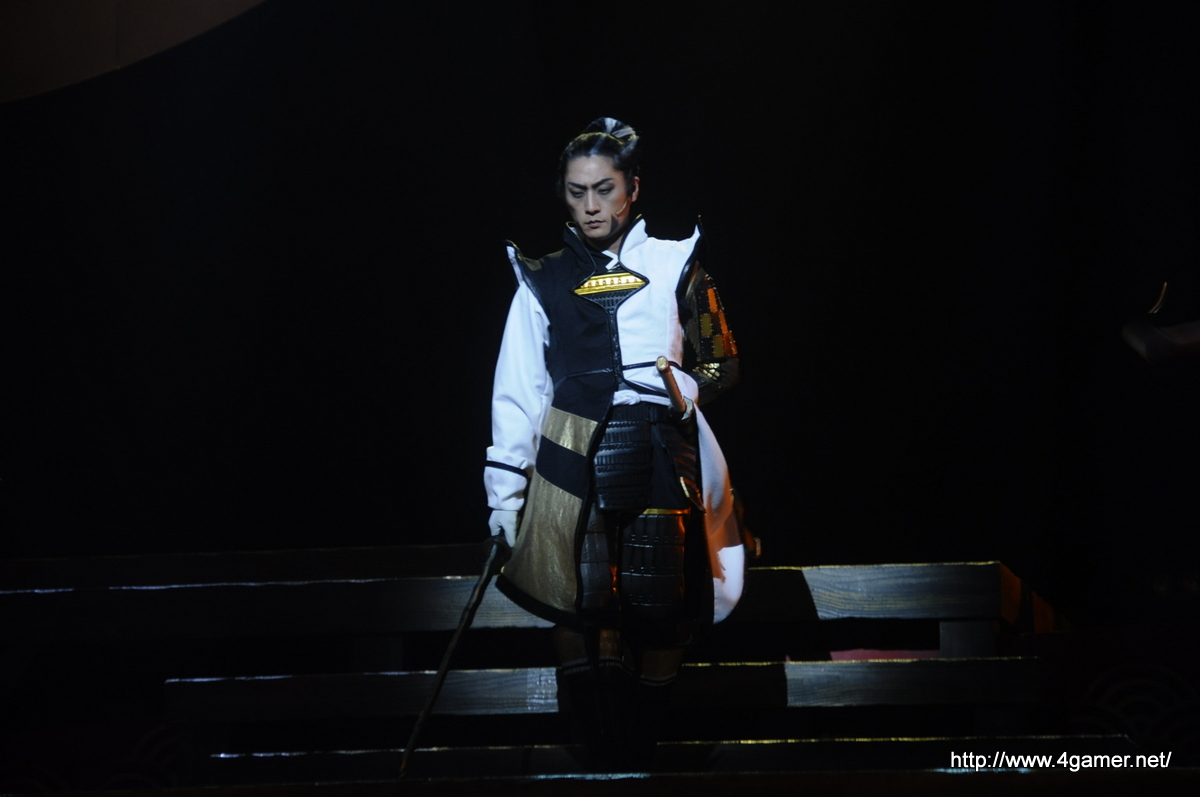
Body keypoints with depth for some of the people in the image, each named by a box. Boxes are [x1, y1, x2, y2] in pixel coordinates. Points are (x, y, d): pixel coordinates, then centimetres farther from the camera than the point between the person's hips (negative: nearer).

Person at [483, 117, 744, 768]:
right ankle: (608, 759, -8)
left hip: (659, 457, 0)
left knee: (660, 610, -9)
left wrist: (687, 384, -8)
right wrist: (505, 489, 5)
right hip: (572, 463, 0)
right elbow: (519, 390, 11)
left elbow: (723, 362, 15)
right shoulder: (543, 281, 14)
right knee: (581, 609, -14)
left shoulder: (672, 266, 12)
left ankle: (641, 750, 4)